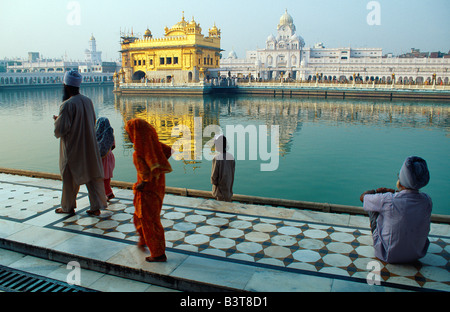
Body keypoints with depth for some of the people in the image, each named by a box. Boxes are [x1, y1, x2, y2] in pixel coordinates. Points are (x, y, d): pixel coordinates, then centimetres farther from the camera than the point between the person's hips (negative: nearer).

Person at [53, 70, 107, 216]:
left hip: (73, 149, -6)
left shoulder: (67, 105, -20)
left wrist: (57, 120, 1)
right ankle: (96, 206, 12)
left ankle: (68, 207, 26)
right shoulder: (88, 101, 2)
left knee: (70, 178, 11)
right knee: (93, 176, 10)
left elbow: (60, 129, -18)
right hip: (89, 147, 6)